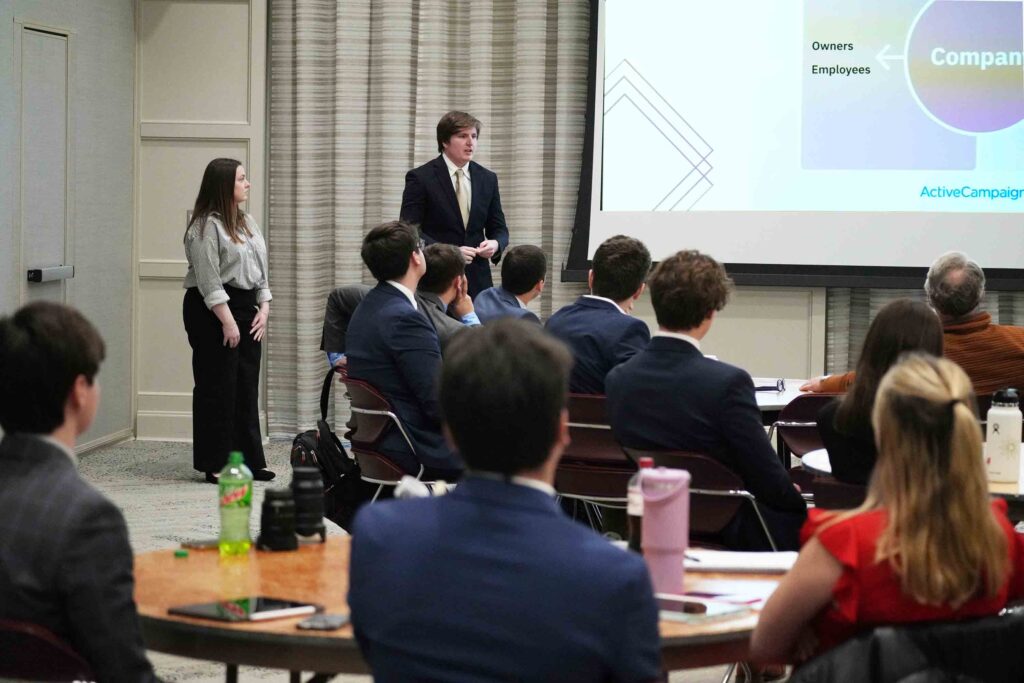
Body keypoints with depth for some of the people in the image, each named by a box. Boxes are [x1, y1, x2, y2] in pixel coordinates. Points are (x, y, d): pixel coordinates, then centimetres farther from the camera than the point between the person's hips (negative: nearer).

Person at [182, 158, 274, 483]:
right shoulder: (206, 226, -12)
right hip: (213, 312, -8)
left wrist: (264, 308, 7)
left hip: (247, 309, 8)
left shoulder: (247, 223, 16)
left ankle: (249, 460, 15)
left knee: (247, 387, 9)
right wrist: (227, 320, -19)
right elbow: (209, 279, -17)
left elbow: (259, 270, 19)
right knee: (218, 388, -4)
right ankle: (215, 465, 1)